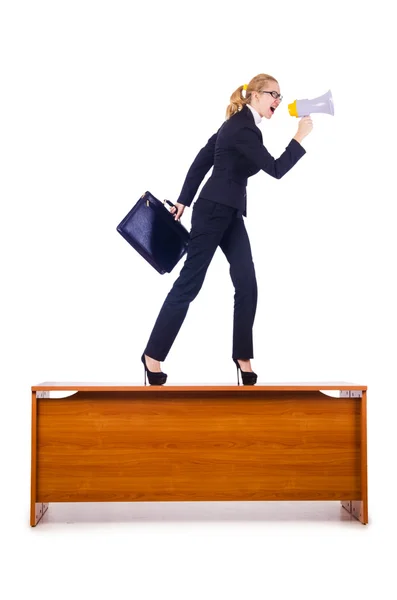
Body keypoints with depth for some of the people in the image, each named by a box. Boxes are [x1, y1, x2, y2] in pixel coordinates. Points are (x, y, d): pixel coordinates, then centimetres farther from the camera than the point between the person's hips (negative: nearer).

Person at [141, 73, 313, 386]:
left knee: (247, 286, 2)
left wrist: (183, 200, 16)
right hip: (214, 211, -10)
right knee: (189, 284, -4)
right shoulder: (244, 129, -18)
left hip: (229, 212, 10)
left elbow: (202, 159, 15)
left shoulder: (240, 123, 13)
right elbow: (276, 170, -18)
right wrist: (300, 137, -10)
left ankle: (243, 358, 9)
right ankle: (153, 355, 6)